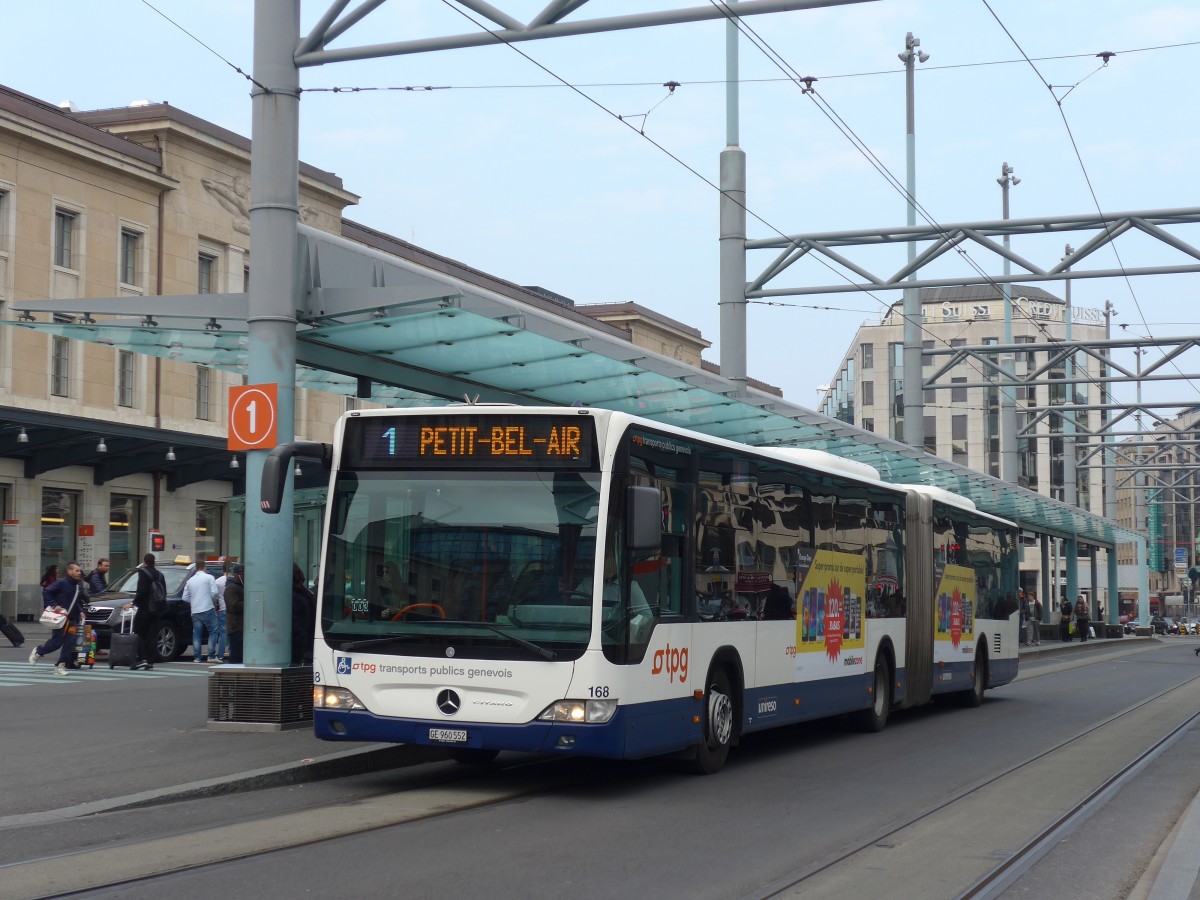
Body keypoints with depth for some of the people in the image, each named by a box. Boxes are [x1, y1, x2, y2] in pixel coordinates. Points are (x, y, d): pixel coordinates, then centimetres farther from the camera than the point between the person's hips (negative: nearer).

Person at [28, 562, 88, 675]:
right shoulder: (62, 583, -11)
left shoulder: (79, 585, 11)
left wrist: (80, 611, 11)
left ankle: (60, 666, 4)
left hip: (72, 619, 6)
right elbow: (47, 592, -13)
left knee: (70, 643, -3)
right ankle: (38, 651, 26)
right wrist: (54, 605, -19)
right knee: (57, 642, -2)